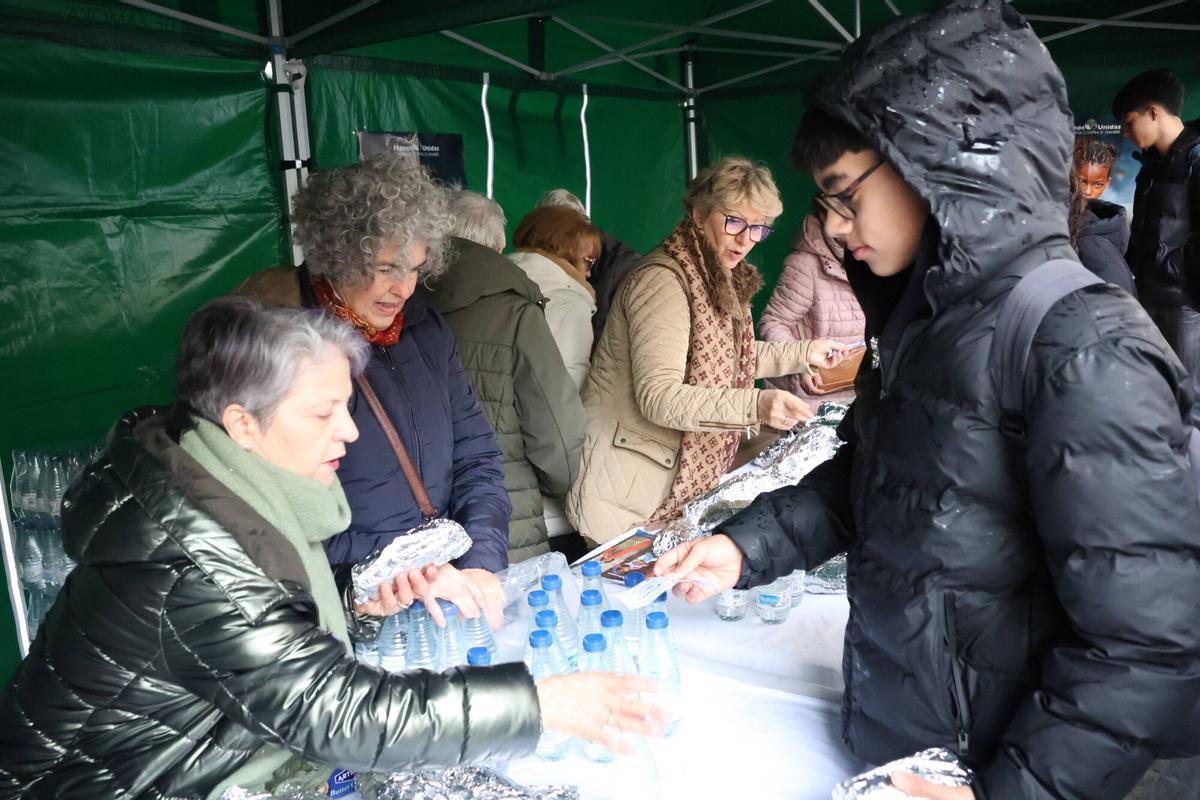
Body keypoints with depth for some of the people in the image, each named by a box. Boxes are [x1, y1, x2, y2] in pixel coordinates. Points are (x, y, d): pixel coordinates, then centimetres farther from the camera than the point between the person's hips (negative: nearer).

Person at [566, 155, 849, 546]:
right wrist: (755, 405, -38)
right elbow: (658, 397, -29)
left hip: (683, 478, 9)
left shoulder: (722, 279, 8)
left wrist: (803, 353, 17)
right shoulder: (662, 281, -22)